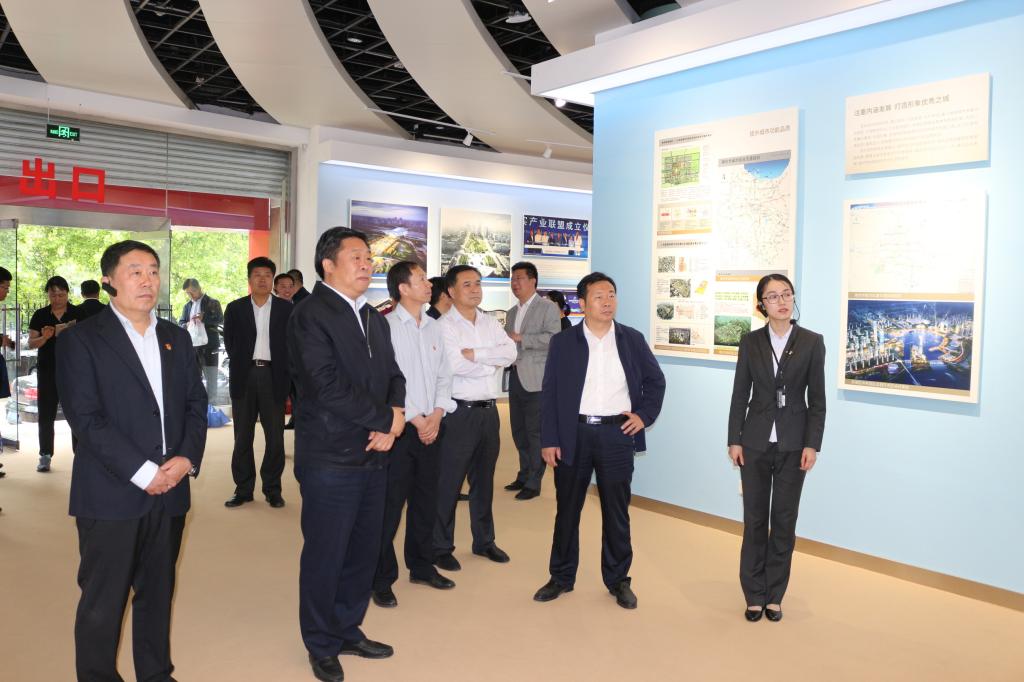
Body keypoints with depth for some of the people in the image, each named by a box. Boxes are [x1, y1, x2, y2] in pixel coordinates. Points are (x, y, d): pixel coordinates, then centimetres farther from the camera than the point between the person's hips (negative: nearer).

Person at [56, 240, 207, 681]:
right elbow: (86, 419, -12)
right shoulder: (81, 339, -5)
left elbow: (196, 403, 10)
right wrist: (143, 472, -15)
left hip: (169, 491, 5)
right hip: (111, 494, -4)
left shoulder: (176, 338, 12)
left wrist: (187, 457, -7)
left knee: (158, 593, 15)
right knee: (102, 604, 7)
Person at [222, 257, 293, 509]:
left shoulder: (286, 308, 3)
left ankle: (272, 489, 13)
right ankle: (243, 489, 16)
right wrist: (241, 364, 4)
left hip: (274, 376, -1)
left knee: (275, 437, 3)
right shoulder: (235, 308, 6)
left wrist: (284, 371, -2)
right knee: (242, 437, 7)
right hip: (244, 376, 1)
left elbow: (291, 343, 3)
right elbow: (229, 343, 8)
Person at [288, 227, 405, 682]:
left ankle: (348, 630, 34)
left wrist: (393, 419, -7)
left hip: (373, 456, 7)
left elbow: (393, 374, 13)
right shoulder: (310, 316, -11)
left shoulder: (374, 318, 14)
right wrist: (387, 418, -12)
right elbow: (329, 387, -21)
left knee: (364, 551, 15)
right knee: (325, 556, 6)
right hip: (331, 459, -7)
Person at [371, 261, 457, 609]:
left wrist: (437, 414, -3)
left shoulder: (433, 327, 10)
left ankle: (422, 566, 31)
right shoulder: (387, 326, -10)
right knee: (389, 506, 0)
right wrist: (415, 419, -11)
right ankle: (381, 579, 13)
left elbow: (443, 375, 11)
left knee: (426, 501, 16)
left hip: (430, 426, 6)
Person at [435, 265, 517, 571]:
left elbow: (510, 352, -6)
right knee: (449, 483, 3)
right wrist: (493, 362, -8)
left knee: (484, 479, 17)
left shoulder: (490, 323, 9)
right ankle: (442, 547, 17)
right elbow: (456, 366, -22)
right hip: (459, 411, -6)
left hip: (489, 410, 6)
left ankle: (484, 540, 31)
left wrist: (476, 354, -18)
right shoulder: (444, 326, -9)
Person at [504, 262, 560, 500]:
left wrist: (521, 338, -18)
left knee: (535, 432, -3)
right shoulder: (512, 312, 19)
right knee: (518, 430, 12)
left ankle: (533, 483, 5)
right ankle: (524, 475, 25)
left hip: (535, 379, -7)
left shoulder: (547, 308, -4)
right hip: (515, 376, 7)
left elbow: (553, 338, -17)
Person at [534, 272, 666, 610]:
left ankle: (618, 580, 24)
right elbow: (550, 393, 0)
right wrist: (549, 440, -5)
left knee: (617, 511, 9)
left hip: (617, 434, 1)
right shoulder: (563, 342, 0)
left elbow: (655, 381, 13)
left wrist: (644, 414, -1)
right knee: (567, 509, 10)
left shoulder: (632, 339, 4)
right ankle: (561, 577, 25)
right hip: (573, 434, 0)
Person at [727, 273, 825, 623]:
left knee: (784, 520, 7)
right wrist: (734, 440, -1)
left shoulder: (812, 342, -1)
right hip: (756, 441, 1)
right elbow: (740, 394, 3)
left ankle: (775, 595, 21)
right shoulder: (750, 341, 2)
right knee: (754, 518, 6)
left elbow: (817, 399, -1)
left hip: (793, 443, -1)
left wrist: (812, 445, -6)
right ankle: (754, 595, 18)